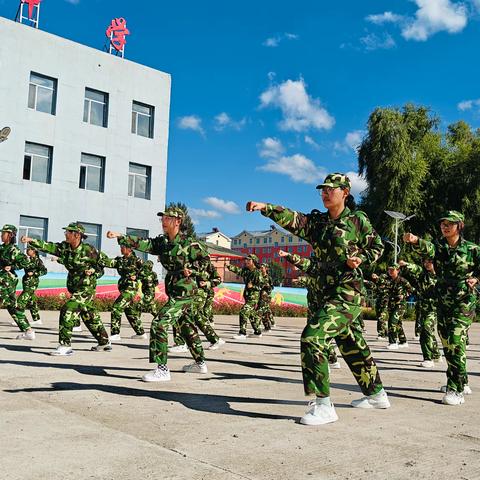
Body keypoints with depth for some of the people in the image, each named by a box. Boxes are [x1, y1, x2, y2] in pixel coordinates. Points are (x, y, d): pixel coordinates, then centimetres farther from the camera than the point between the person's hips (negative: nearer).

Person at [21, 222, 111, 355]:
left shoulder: (89, 250, -15)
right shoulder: (64, 247, 0)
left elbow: (102, 266, -2)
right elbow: (47, 246, -10)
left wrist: (93, 271, -20)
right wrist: (30, 240, -22)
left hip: (86, 289, -7)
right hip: (75, 288, 7)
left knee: (67, 311, -18)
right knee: (90, 317, 17)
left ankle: (65, 345, -13)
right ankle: (104, 343, 33)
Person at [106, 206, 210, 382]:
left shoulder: (188, 242, -12)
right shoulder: (161, 242, 8)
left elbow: (205, 257, -1)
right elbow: (142, 243, -3)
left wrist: (191, 269, -14)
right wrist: (120, 237, -13)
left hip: (184, 290, -8)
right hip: (174, 290, 8)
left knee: (159, 324, -16)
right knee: (187, 327, 20)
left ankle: (162, 369, -13)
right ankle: (200, 363, 35)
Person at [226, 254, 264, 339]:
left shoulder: (258, 273, -12)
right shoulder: (246, 270, 7)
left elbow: (262, 286, -12)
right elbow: (238, 270, -9)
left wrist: (252, 286, -23)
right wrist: (230, 267, -24)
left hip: (254, 297, -8)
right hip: (247, 296, 8)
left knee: (243, 312, -16)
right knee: (252, 314, 18)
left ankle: (242, 333, -13)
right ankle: (258, 332, 33)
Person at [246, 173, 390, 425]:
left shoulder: (358, 219, -3)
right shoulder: (317, 221, 8)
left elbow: (378, 247, 9)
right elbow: (291, 218, -9)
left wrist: (360, 258, -11)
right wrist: (265, 207, -25)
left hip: (347, 293, -7)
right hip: (327, 291, 7)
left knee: (312, 337, -20)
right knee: (352, 346, 20)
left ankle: (324, 406, -14)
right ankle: (376, 394, 40)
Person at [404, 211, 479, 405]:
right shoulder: (438, 247, 3)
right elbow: (426, 249, -20)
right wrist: (414, 240, -42)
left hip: (464, 302, -4)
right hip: (443, 302, 5)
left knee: (456, 343, -15)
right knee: (447, 344, 11)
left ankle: (456, 390, -12)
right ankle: (462, 382, 29)